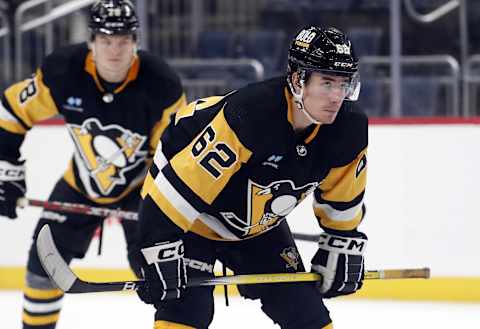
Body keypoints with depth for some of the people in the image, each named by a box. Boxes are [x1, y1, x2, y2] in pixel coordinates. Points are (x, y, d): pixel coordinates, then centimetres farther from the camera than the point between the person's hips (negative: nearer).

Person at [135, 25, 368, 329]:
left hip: (259, 225, 6)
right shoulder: (247, 114, -38)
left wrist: (342, 248, 7)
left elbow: (342, 200, 5)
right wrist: (160, 253, -33)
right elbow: (178, 188, -34)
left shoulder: (349, 131, -18)